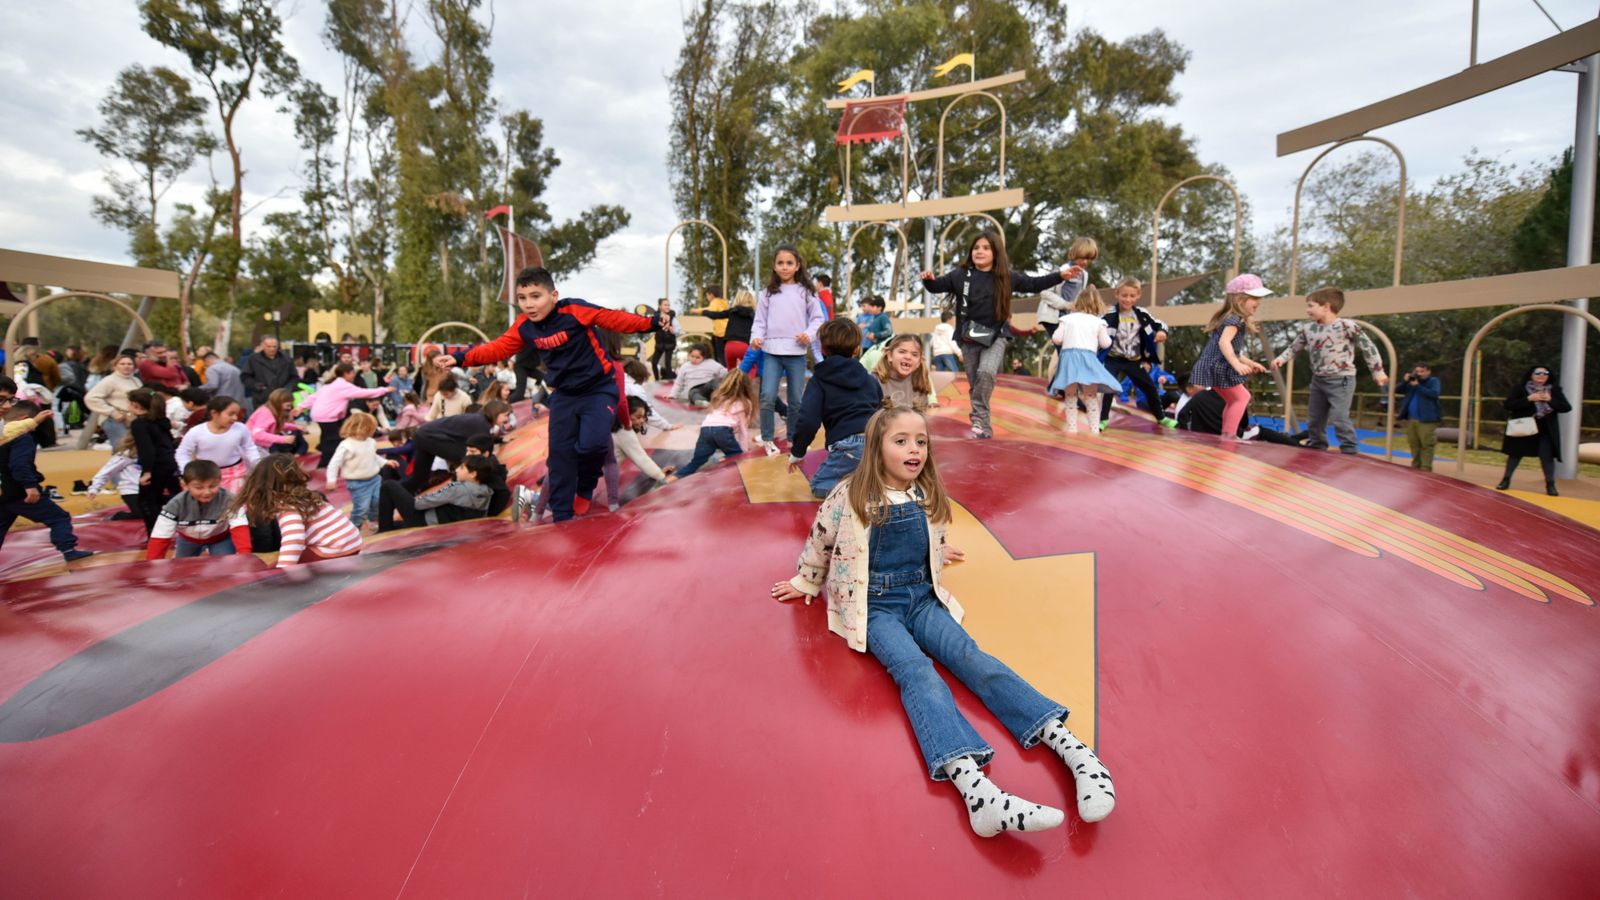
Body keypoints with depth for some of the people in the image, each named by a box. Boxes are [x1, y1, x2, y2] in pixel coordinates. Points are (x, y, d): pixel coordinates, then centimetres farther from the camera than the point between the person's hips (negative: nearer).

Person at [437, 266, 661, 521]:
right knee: (560, 454, 2)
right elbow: (498, 349, 5)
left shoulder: (575, 311, -20)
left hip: (599, 390, -5)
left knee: (592, 443, -24)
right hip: (564, 395, 6)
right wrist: (460, 358, -4)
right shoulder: (524, 326, -2)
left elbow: (615, 319, -23)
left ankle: (585, 488, 10)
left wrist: (651, 323, -33)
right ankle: (562, 515, 13)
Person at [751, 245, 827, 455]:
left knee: (796, 400, 7)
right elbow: (760, 320, 7)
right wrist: (756, 337, -11)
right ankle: (768, 439, 6)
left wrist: (809, 335, -11)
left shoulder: (806, 292, 5)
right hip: (772, 352, 0)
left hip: (797, 353, 0)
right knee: (768, 397, -9)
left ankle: (793, 437, 23)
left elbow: (817, 318, 6)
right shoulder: (768, 293, 7)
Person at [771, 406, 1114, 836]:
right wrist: (805, 583, 21)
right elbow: (819, 543, 8)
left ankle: (1067, 744, -37)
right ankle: (974, 787, -52)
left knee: (968, 655, -23)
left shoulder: (930, 497, 3)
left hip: (922, 598, 4)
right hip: (875, 606, -4)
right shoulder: (850, 496, -8)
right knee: (916, 671, -30)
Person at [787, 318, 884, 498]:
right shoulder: (870, 379, 22)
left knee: (818, 486, 10)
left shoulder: (819, 380, 7)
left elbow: (808, 421, -4)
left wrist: (797, 452, 9)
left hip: (850, 446, -5)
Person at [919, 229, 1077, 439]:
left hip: (995, 337, -2)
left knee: (986, 372, -27)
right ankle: (983, 426, 18)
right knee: (975, 384, 7)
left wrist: (1060, 276, 0)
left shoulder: (1006, 277, 0)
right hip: (969, 338, 2)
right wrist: (929, 280, -19)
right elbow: (937, 286, 3)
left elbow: (1033, 284, 8)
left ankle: (978, 418, -15)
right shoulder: (961, 275, -1)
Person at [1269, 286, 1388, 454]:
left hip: (1341, 379, -7)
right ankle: (1317, 451, 25)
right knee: (1314, 419, 12)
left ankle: (1350, 452, -6)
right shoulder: (1308, 329, 4)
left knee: (1339, 418, -16)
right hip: (1318, 379, 7)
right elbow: (1294, 347, 16)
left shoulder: (1347, 325, -14)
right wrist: (1281, 358, -4)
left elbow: (1368, 347, -7)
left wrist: (1378, 371, -5)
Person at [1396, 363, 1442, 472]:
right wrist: (1405, 381, -7)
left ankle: (1426, 466, -7)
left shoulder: (1433, 381, 1)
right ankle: (1416, 464, 18)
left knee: (1426, 444, -7)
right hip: (1411, 418, 6)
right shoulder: (1412, 381, 15)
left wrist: (1418, 386, -19)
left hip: (1426, 419, -5)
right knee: (1413, 443, 9)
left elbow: (1434, 394, -17)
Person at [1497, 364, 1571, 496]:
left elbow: (1567, 407, -1)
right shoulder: (1520, 388, -5)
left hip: (1546, 431, 1)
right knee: (1515, 454, 8)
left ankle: (1550, 485, 9)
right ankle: (1506, 480, 19)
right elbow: (1508, 404, -13)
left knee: (1547, 456, -3)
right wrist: (1529, 399, -22)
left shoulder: (1554, 390, 2)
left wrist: (1550, 400, -16)